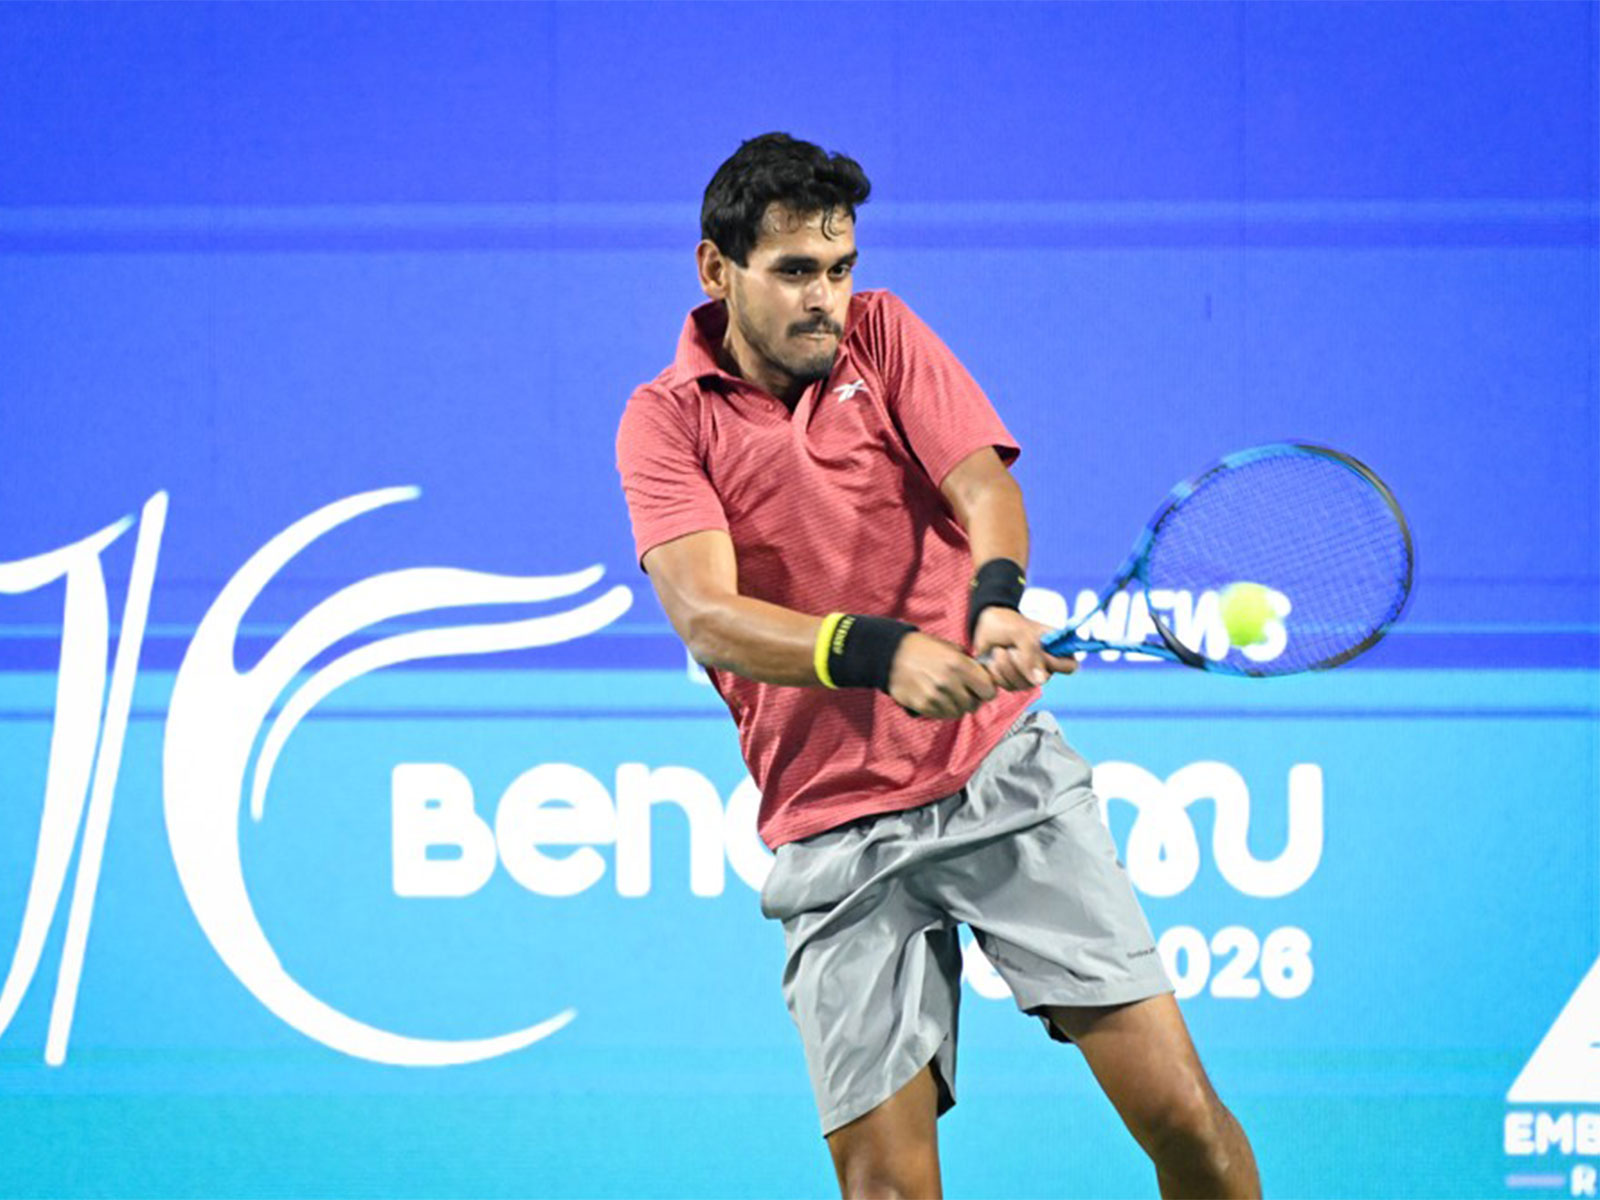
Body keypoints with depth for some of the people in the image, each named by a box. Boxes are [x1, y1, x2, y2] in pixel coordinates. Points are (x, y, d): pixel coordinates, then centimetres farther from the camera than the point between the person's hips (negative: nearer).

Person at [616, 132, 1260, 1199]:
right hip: (834, 833, -1)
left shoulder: (882, 334, 7)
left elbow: (983, 483, -9)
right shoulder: (665, 422, 0)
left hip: (1005, 778, 1)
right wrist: (883, 652, -33)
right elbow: (709, 618, -15)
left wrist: (997, 603, -32)